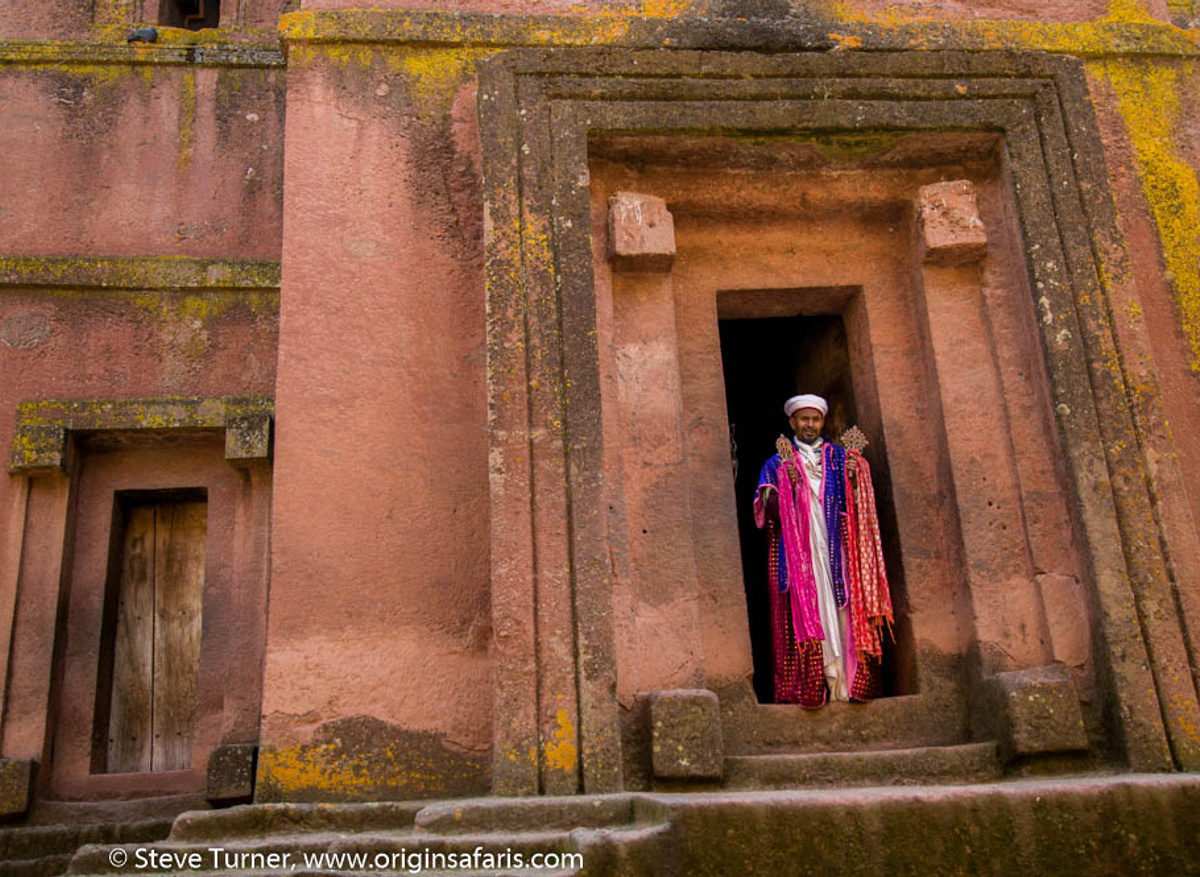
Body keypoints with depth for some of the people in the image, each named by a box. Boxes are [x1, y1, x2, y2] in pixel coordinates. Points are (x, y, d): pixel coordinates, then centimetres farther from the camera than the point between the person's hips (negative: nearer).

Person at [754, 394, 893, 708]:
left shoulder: (840, 458, 17)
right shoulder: (778, 464, 12)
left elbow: (859, 506, 11)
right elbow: (766, 508, 1)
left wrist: (854, 480, -8)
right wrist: (787, 484, -14)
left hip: (837, 552, 2)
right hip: (799, 555, -2)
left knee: (843, 612, -5)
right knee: (806, 612, -9)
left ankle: (850, 682, -3)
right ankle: (810, 688, -10)